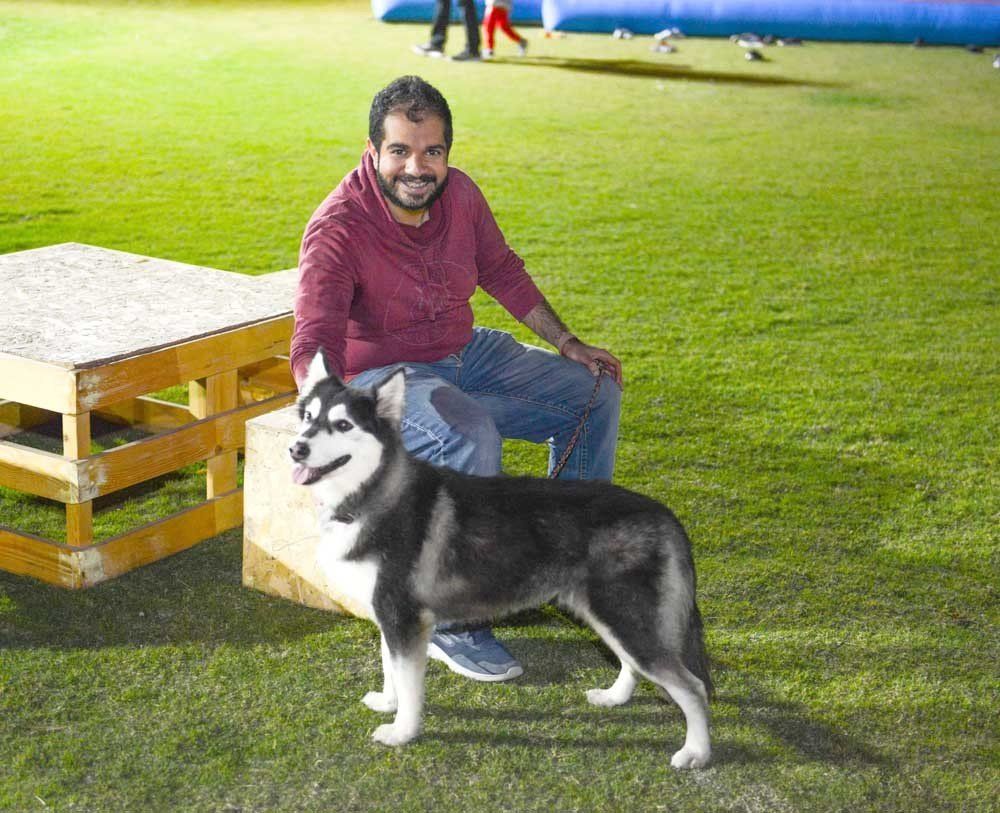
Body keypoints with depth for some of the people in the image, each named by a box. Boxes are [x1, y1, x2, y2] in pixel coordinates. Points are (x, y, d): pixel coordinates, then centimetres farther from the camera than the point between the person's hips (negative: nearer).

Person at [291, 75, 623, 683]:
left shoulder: (459, 194, -5)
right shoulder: (338, 228, -24)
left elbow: (501, 270, 12)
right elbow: (316, 343, -33)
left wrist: (568, 344, 10)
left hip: (465, 353, 8)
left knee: (595, 393, 4)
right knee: (473, 439, -36)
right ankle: (451, 622, -21)